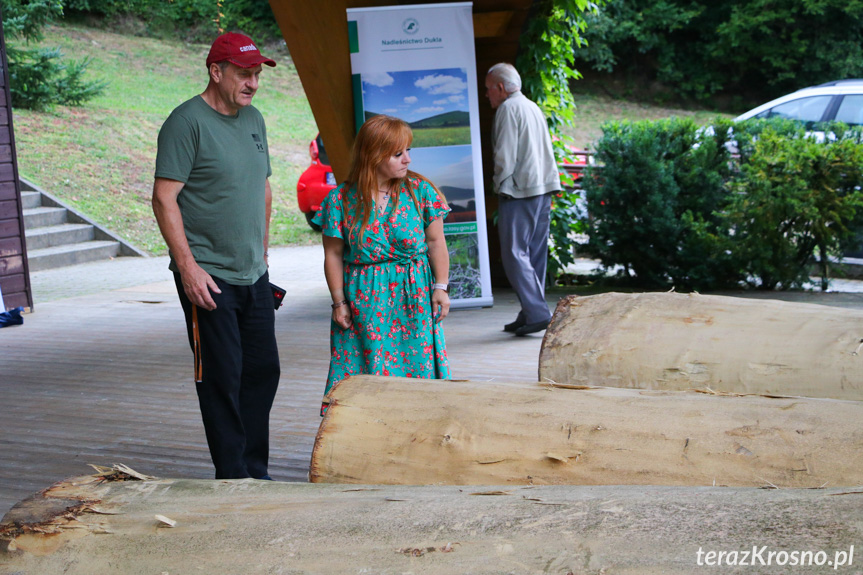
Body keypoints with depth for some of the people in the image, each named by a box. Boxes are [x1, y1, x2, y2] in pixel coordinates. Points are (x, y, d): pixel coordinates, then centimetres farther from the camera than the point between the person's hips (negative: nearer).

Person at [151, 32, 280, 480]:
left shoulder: (254, 120, 13)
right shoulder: (187, 121, -10)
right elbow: (164, 199, -14)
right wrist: (189, 267, -19)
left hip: (253, 275, 8)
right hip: (208, 277, -8)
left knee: (263, 369, 11)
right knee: (222, 377, -3)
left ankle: (255, 472, 23)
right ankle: (233, 479, 8)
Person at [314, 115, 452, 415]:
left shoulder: (421, 191, -3)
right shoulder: (340, 199, -6)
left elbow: (435, 243, 4)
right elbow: (333, 254, 0)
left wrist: (441, 287, 1)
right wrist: (339, 302, 0)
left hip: (414, 297, 1)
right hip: (364, 303, -1)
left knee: (418, 364, 3)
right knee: (367, 373, 0)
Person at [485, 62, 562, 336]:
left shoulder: (508, 109, -7)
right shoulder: (533, 107, 20)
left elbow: (505, 155, -13)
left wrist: (500, 186, -1)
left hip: (519, 192, -9)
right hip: (543, 190, 9)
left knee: (514, 253, -8)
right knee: (535, 254, 10)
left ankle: (537, 313, -15)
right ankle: (532, 313, 13)